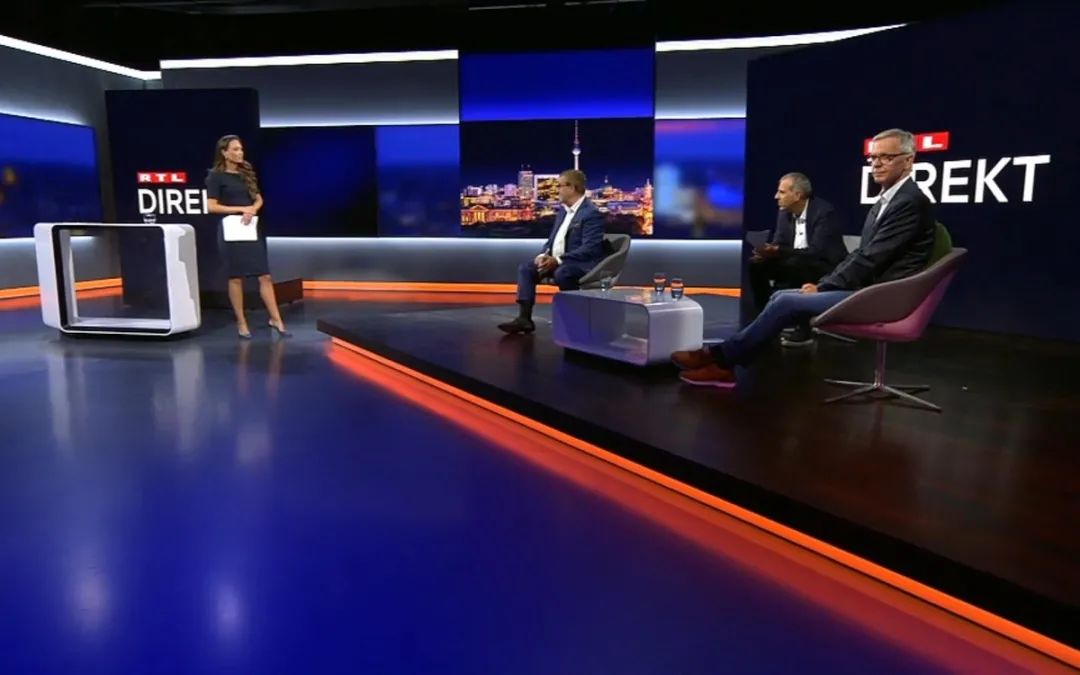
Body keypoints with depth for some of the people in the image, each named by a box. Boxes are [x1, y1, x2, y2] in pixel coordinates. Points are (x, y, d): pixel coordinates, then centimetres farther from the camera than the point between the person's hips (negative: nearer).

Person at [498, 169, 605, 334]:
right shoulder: (562, 209, 13)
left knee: (561, 273, -37)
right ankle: (524, 318, -14)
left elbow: (589, 249, -23)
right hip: (556, 260, 9)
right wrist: (544, 255, -6)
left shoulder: (592, 213, -15)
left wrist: (558, 260, -26)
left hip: (581, 263, -8)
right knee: (526, 268, -8)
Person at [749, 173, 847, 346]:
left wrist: (778, 252, -37)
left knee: (795, 265, -36)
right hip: (794, 266, 7)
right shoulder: (785, 212, 2)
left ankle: (804, 329, -28)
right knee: (756, 264, -8)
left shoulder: (824, 212, -20)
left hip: (828, 269, -7)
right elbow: (778, 243, 1)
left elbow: (816, 251, -29)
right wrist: (768, 251, -24)